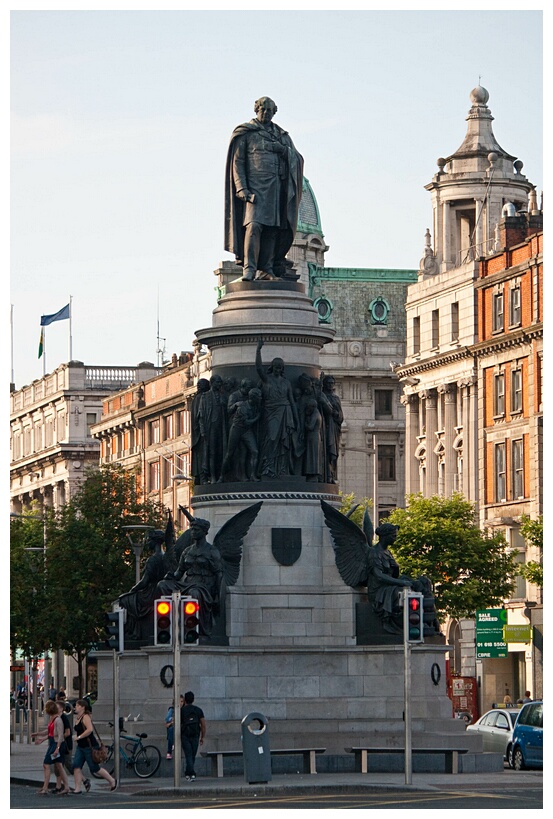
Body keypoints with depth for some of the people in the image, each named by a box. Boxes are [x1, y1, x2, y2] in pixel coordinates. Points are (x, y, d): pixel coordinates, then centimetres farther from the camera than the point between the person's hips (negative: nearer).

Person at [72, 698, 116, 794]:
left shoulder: (86, 717, -17)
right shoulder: (78, 718, 12)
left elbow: (90, 729, -30)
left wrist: (79, 737, -24)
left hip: (89, 746, -9)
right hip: (81, 746, 9)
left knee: (94, 768, 0)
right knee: (76, 766, -4)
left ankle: (112, 781, 18)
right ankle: (78, 789, -2)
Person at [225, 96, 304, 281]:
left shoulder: (281, 136, 20)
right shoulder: (246, 133, 7)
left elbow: (297, 159, 12)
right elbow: (237, 162, 1)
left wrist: (281, 149, -8)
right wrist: (242, 188, -11)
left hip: (277, 188, 5)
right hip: (256, 186, -5)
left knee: (272, 228, -1)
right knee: (254, 225, -19)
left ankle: (266, 269, 1)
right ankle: (249, 268, -24)